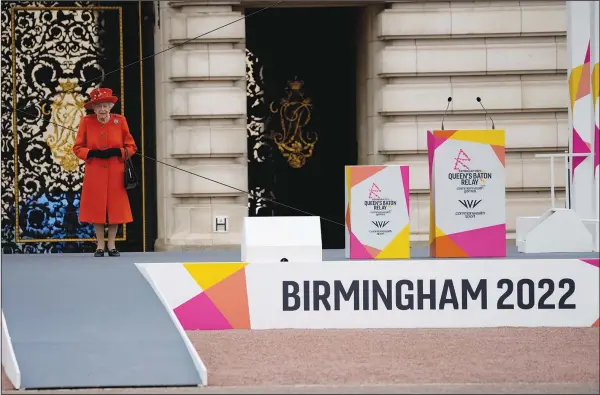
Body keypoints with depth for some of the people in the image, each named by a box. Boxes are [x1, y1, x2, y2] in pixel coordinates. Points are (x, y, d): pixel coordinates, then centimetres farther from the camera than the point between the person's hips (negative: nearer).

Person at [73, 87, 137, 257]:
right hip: (94, 173, 0)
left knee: (115, 207, 2)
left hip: (115, 173, 0)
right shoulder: (86, 122, -3)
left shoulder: (120, 121, -2)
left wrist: (116, 152, -16)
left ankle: (111, 245, 13)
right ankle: (100, 245, 11)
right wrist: (92, 153, -16)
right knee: (96, 208, 2)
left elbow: (131, 147, 3)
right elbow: (77, 148, 2)